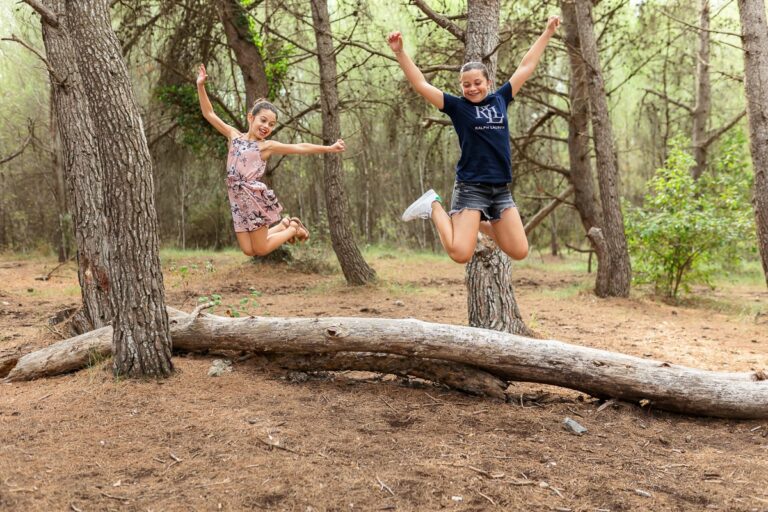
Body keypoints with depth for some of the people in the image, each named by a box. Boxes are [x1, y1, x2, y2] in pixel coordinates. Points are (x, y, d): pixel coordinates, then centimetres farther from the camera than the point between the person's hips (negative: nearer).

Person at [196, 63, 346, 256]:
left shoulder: (267, 146, 0)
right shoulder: (234, 136, 9)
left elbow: (301, 148, -2)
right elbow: (209, 114, 9)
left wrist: (329, 148, -7)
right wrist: (201, 86, 0)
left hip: (255, 197, -4)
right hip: (238, 200, 4)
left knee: (260, 249, 0)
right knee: (249, 251, 5)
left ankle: (294, 228, 23)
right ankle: (283, 225, 27)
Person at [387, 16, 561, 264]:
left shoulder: (500, 99, 10)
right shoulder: (457, 106, -1)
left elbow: (526, 67, 18)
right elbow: (420, 84, -6)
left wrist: (547, 32, 24)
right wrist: (399, 52, -15)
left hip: (501, 189, 5)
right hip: (470, 188, -5)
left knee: (520, 252, 2)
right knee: (460, 254, -15)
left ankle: (482, 225, 27)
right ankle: (434, 206, 9)